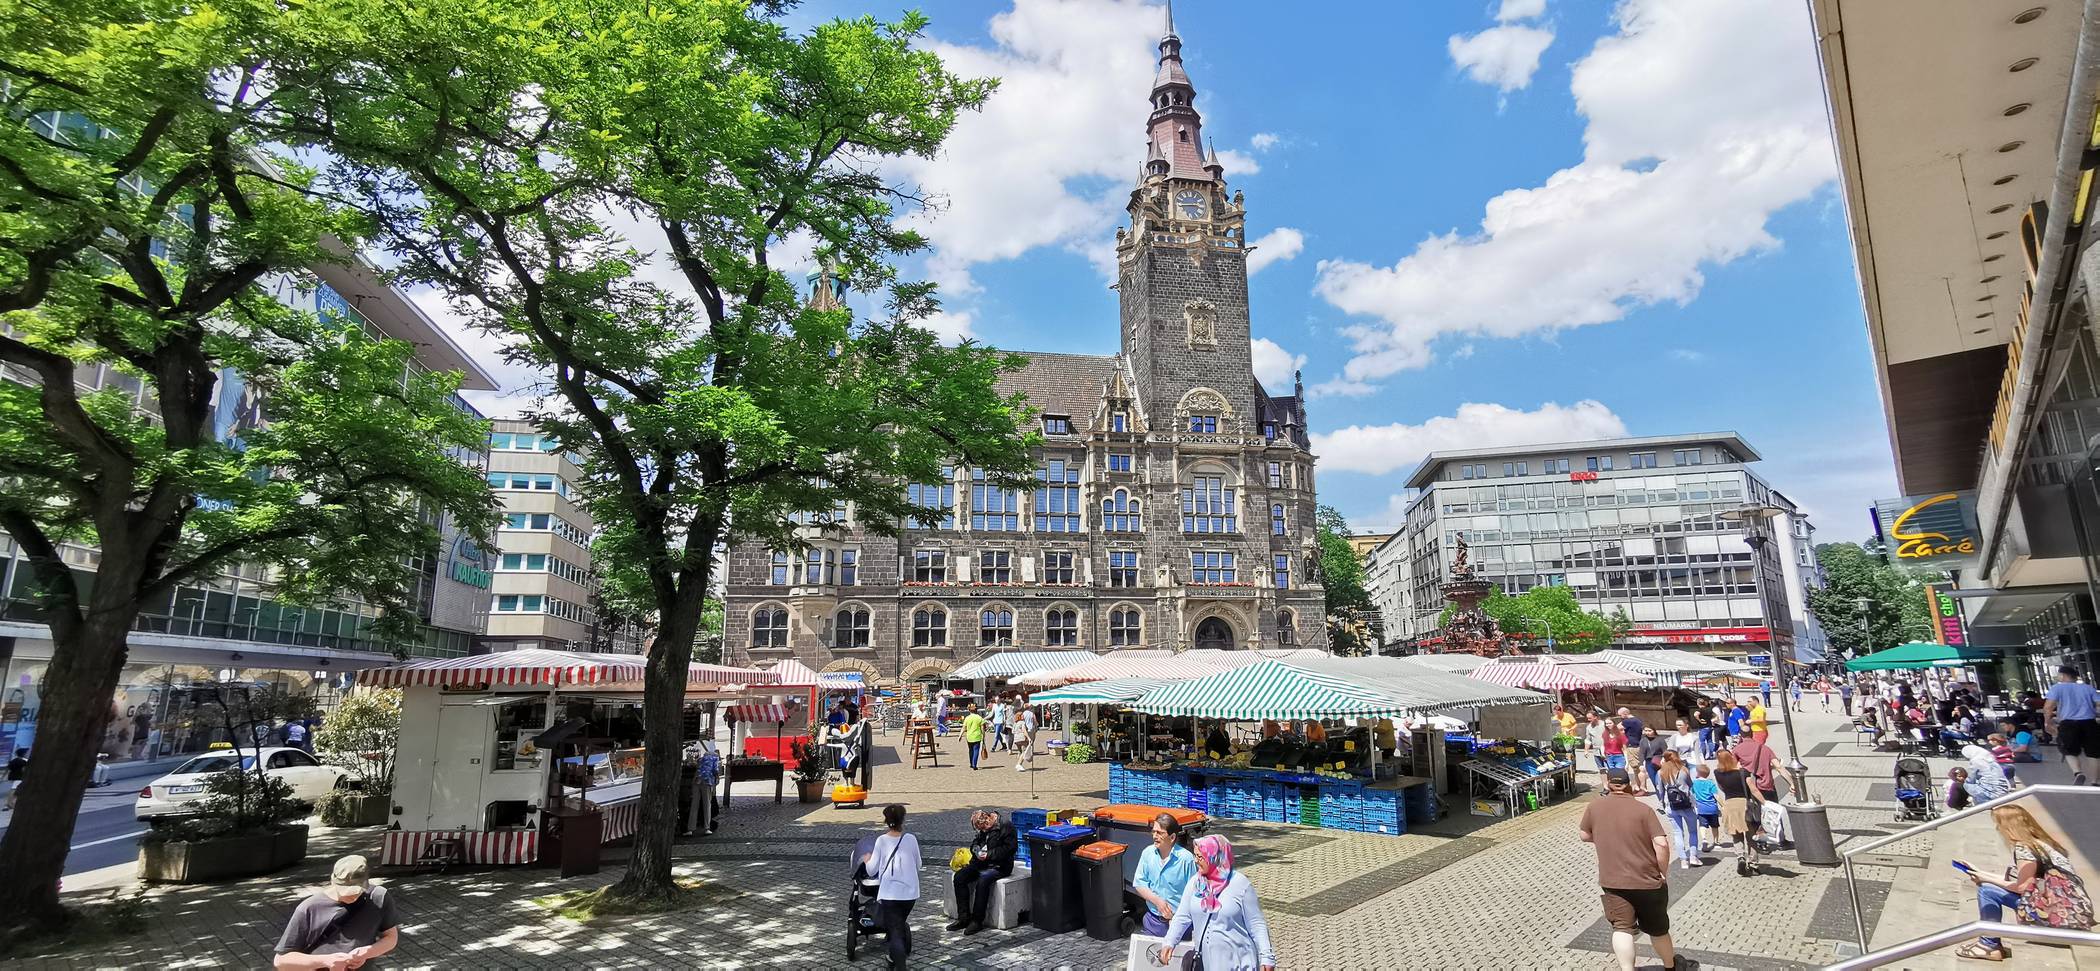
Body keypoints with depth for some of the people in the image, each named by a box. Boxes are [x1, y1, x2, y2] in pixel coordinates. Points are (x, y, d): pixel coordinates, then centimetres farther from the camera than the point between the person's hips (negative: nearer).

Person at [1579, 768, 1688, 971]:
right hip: (1648, 881, 1)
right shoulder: (1643, 809, -7)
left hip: (1612, 881, -1)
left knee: (1622, 928, -4)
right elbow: (1661, 844, -15)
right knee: (1658, 928, 20)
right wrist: (1663, 872, -1)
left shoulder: (1594, 807, -1)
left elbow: (1585, 836, 11)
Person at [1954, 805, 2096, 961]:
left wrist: (1986, 879, 1)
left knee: (1987, 891, -6)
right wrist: (1982, 874, 22)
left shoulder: (2023, 848, -15)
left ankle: (1990, 946, 5)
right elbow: (2022, 882, 16)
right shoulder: (2040, 842, 12)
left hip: (2065, 915, -9)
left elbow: (2021, 887, -12)